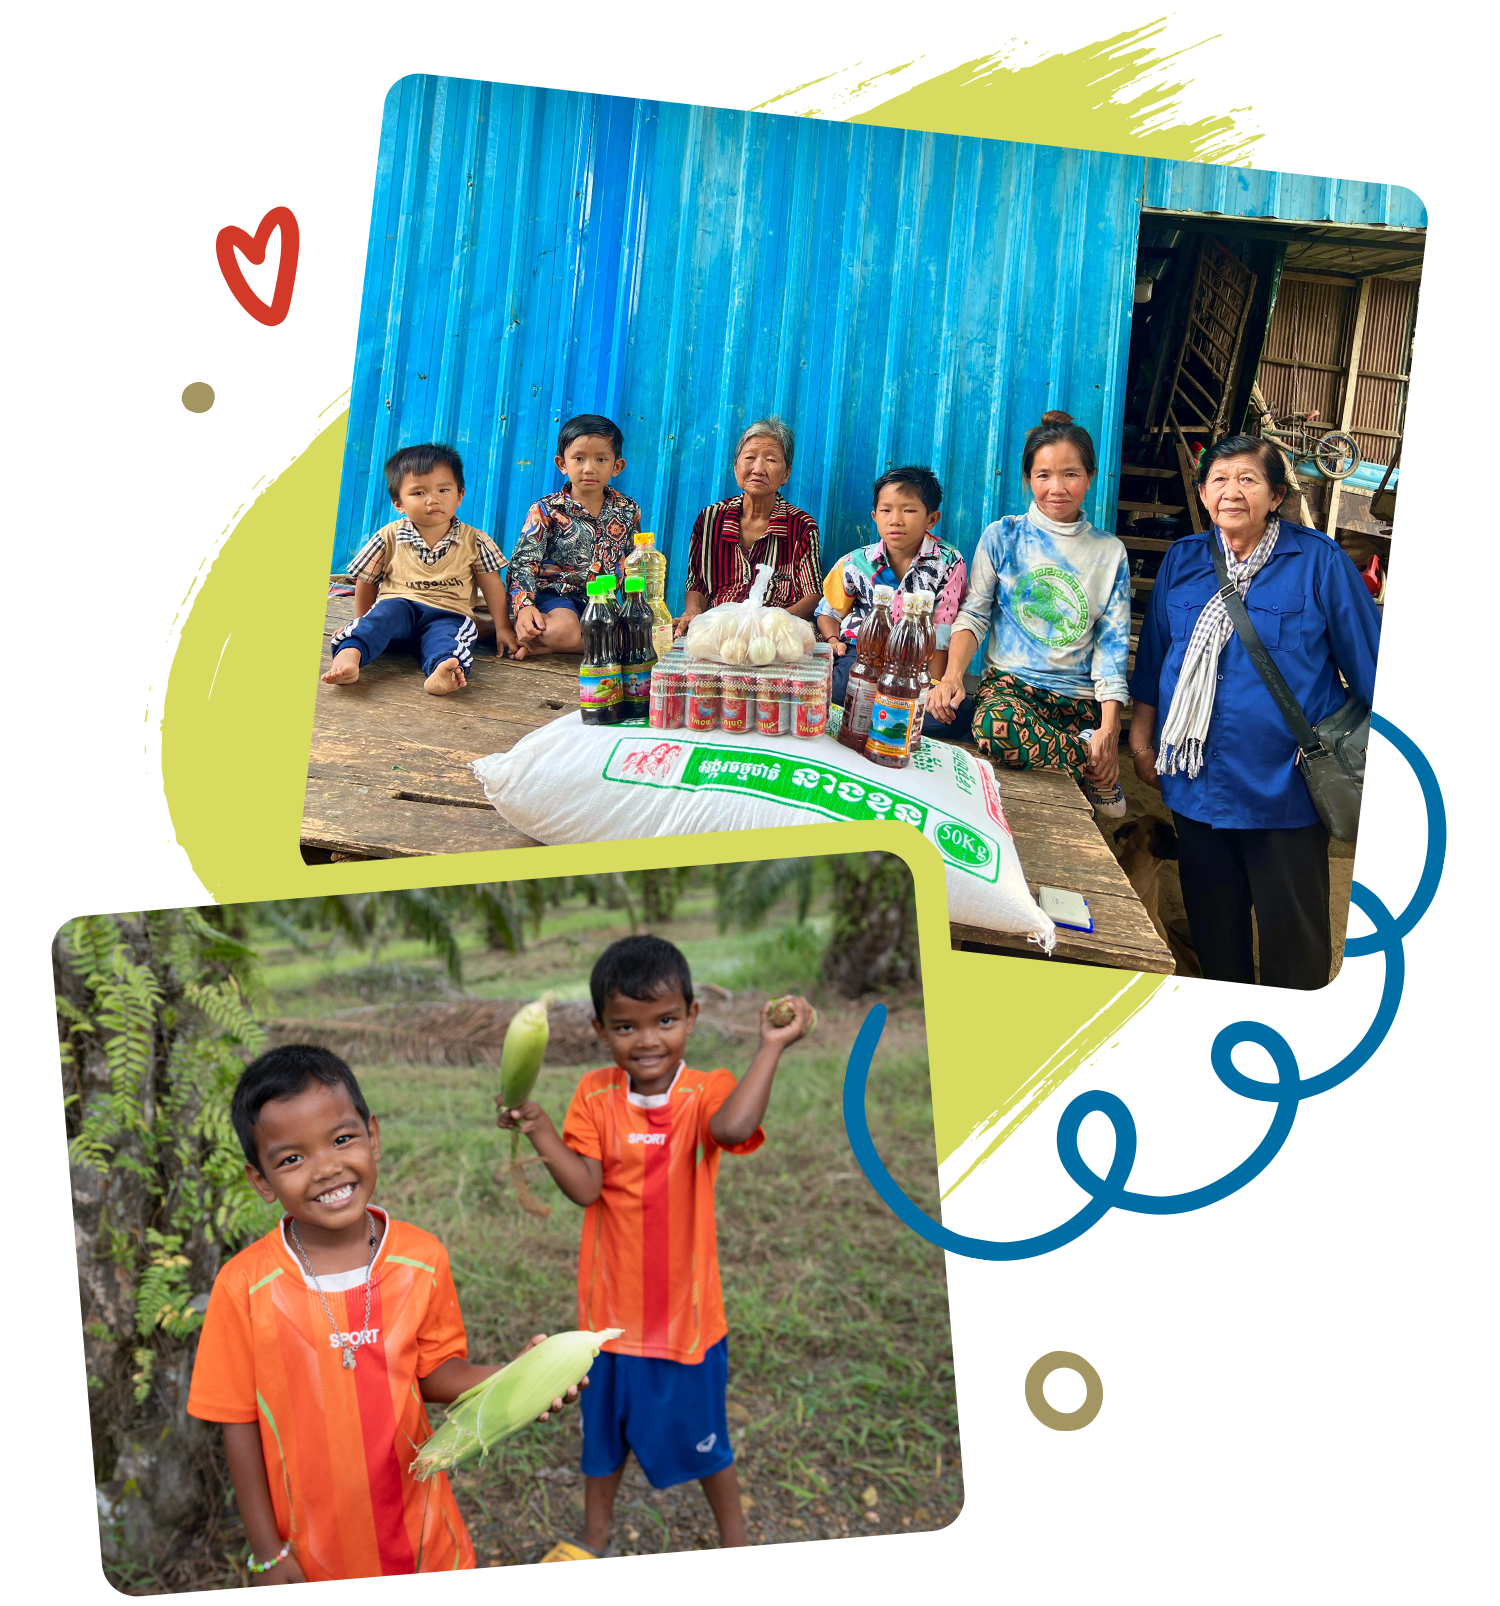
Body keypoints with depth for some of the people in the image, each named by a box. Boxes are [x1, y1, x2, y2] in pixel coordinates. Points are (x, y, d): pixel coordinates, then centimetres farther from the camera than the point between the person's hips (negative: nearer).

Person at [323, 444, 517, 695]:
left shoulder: (474, 541, 5)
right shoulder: (390, 537, 4)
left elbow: (492, 585, 10)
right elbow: (366, 582, 13)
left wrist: (503, 628, 8)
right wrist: (362, 624, 15)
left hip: (447, 615, 0)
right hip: (399, 604, 0)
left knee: (447, 633, -34)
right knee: (387, 611, -34)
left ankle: (443, 668, -66)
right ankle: (348, 654, -56)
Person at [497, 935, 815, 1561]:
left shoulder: (707, 1092, -14)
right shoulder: (595, 1096, -7)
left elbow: (733, 1127, -38)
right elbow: (585, 1187, -16)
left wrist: (771, 1046, -36)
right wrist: (538, 1128, -28)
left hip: (685, 1310, -2)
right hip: (612, 1309, 3)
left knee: (703, 1438, 17)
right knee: (603, 1431, 23)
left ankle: (733, 1535, 43)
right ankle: (594, 1538, 48)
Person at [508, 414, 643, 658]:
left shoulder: (627, 510, 8)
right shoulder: (546, 510, -3)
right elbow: (523, 562, -9)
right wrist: (524, 606, -24)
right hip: (556, 594, -6)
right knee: (564, 629, -40)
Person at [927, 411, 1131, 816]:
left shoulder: (1109, 552, 7)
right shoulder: (1003, 536, 5)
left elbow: (1111, 643, 4)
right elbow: (973, 615, 2)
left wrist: (1110, 727, -8)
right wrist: (952, 676, -18)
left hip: (1079, 698, 0)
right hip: (1010, 681, 1)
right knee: (995, 723, -39)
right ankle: (1096, 768, -18)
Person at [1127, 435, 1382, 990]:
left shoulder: (1319, 561, -7)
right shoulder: (1182, 560, 6)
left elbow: (1371, 664, -3)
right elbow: (1152, 660, 15)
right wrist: (1141, 740, 15)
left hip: (1284, 781, -4)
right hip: (1197, 778, 4)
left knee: (1293, 929, 3)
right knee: (1211, 922, 16)